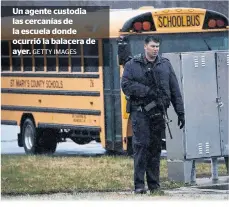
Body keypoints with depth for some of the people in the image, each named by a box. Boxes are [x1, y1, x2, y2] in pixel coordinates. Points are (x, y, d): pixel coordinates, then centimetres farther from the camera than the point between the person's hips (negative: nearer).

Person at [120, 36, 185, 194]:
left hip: (158, 112, 3)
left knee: (156, 147, 6)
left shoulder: (165, 65, 11)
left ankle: (154, 184, 13)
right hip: (140, 111, -3)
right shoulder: (132, 65, 2)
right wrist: (146, 91, -16)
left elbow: (175, 91, 11)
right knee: (141, 145, -10)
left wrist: (180, 112, 6)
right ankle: (139, 185, -9)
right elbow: (126, 85, -8)